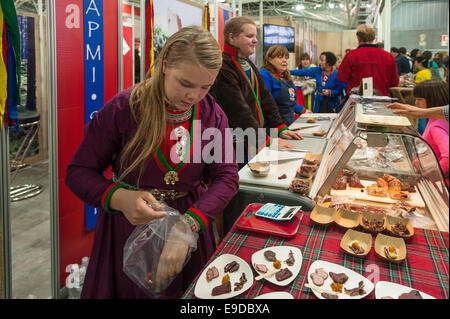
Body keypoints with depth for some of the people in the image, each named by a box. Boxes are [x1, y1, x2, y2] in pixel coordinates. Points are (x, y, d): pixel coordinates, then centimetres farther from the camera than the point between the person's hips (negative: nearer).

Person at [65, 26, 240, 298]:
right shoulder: (124, 108, -16)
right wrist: (120, 198, -31)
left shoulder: (212, 115, -7)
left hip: (190, 218, 3)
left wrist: (187, 227, -29)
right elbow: (78, 173, -10)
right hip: (130, 225, -2)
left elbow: (227, 178, -14)